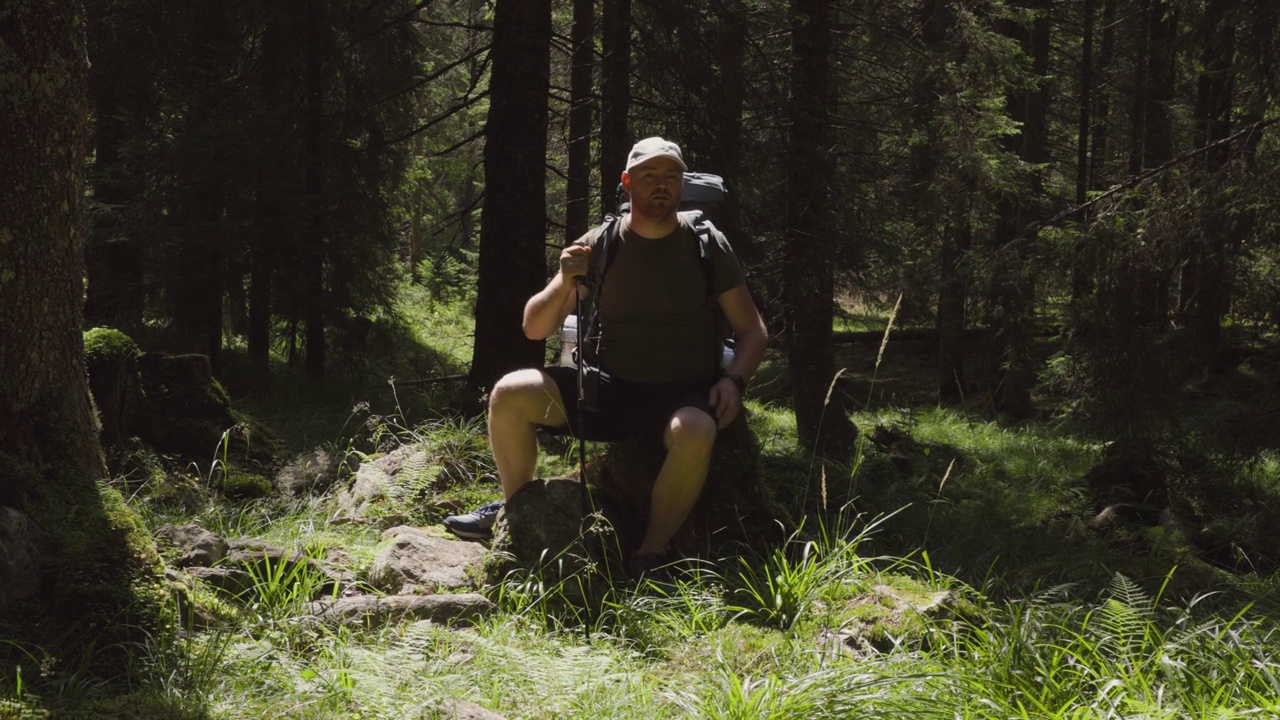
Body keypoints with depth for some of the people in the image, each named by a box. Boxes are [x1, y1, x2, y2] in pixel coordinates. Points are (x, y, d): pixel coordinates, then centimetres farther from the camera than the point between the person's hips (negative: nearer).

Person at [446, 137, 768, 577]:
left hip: (686, 394, -3)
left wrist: (733, 380, -18)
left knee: (695, 431, -38)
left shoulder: (707, 245, -2)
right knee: (509, 395, -14)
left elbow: (752, 330, 2)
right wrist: (564, 284, -19)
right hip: (611, 389, 3)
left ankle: (650, 556, -23)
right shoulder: (600, 245, 0)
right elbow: (534, 329, 1)